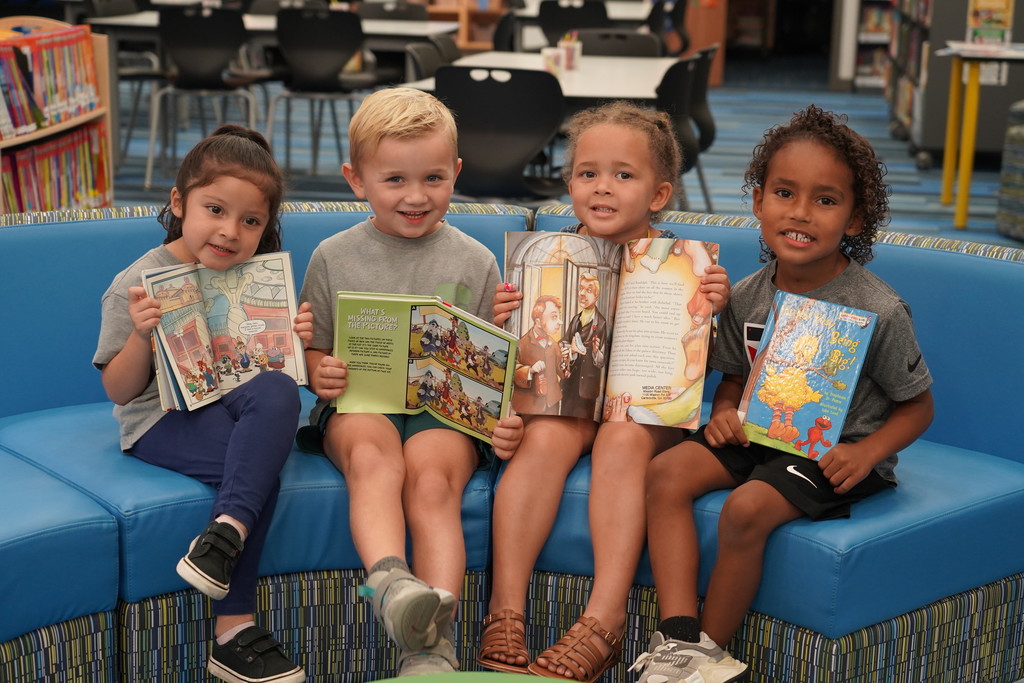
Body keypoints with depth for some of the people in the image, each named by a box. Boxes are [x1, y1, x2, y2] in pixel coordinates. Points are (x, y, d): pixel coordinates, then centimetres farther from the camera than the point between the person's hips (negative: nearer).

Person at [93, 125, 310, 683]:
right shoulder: (136, 286, -6)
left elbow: (272, 365, 18)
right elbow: (119, 391, -4)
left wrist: (296, 340, -5)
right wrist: (141, 335, -23)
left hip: (231, 404, 4)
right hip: (159, 421, -4)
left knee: (278, 390, -30)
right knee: (258, 466, -30)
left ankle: (225, 533, -35)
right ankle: (233, 630, -26)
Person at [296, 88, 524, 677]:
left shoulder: (474, 262, 10)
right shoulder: (335, 258, 10)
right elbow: (313, 349, 15)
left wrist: (507, 419, -9)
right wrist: (319, 373, -10)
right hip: (359, 404, 1)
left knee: (432, 479, -31)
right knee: (372, 453, -34)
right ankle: (390, 580, -54)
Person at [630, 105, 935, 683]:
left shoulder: (878, 310, -15)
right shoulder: (748, 297, 0)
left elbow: (917, 406, -6)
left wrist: (866, 453, -22)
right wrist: (725, 411, -7)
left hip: (836, 451, -6)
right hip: (760, 433, 6)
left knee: (747, 509, -29)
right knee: (668, 472, -15)